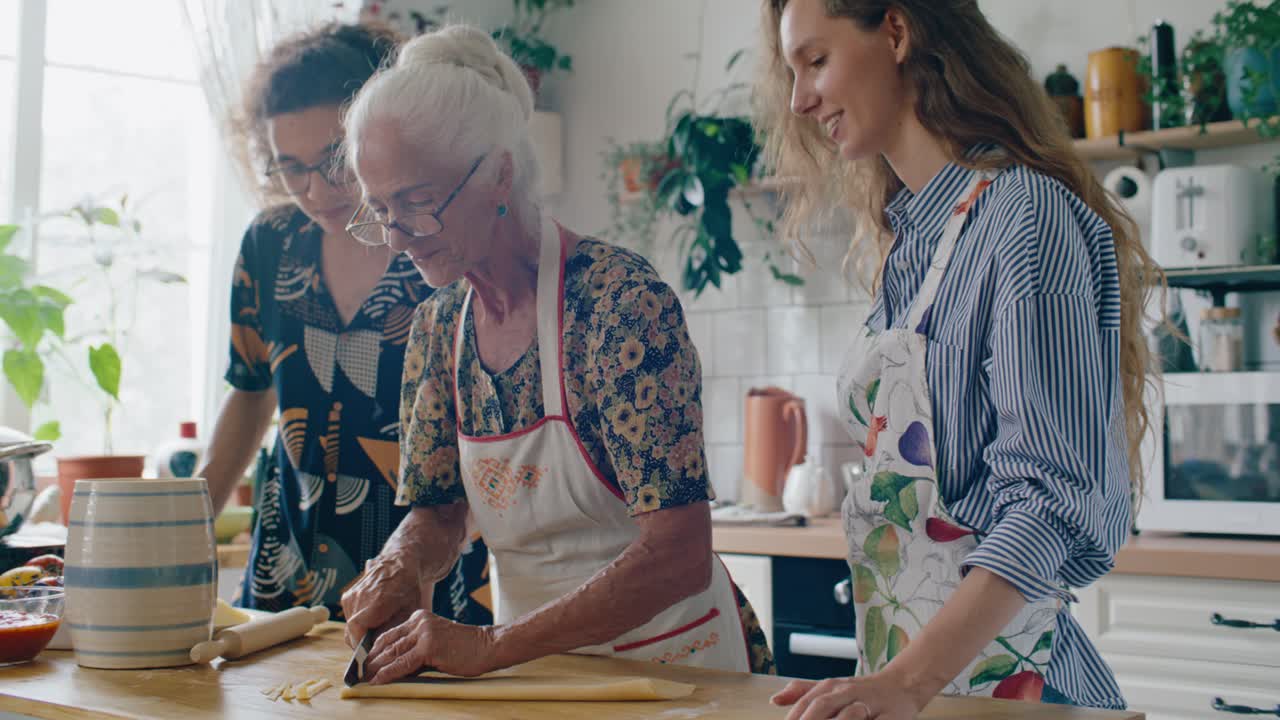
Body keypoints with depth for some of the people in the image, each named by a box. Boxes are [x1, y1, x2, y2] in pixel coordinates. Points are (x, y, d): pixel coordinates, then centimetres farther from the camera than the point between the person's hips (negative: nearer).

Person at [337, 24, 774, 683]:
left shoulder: (621, 299, -17)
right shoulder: (438, 326, 3)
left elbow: (678, 557, -21)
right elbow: (437, 510, 11)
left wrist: (492, 646, -23)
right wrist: (401, 564, -10)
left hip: (671, 661, -5)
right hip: (537, 669, 5)